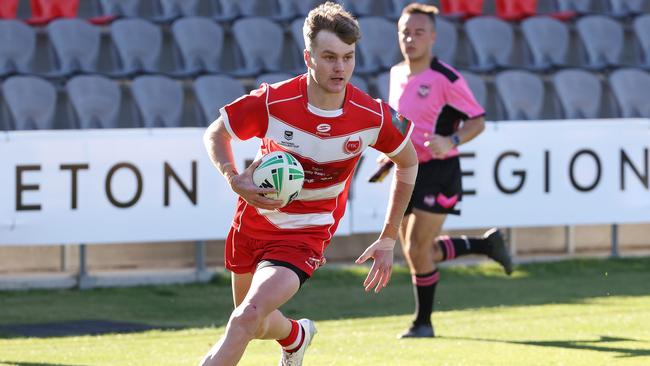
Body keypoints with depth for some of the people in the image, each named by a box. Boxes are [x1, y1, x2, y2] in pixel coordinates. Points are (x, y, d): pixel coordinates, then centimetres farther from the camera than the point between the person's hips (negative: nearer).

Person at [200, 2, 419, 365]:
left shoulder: (373, 117, -18)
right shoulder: (272, 102, -21)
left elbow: (408, 162, 3)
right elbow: (215, 134, -3)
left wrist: (388, 240, 3)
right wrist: (234, 179, -24)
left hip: (306, 234, -2)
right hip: (255, 220, 2)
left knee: (248, 318, -25)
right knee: (255, 325, 22)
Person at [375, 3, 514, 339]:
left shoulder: (446, 79, -14)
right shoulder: (397, 74, 8)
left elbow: (477, 121, -12)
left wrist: (451, 141, -29)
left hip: (438, 174, -8)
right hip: (407, 172, 8)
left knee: (418, 250, -9)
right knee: (414, 253, 10)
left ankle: (423, 321, 9)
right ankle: (487, 244, 30)